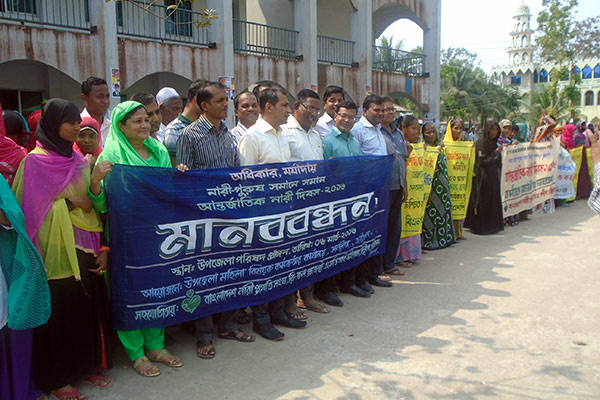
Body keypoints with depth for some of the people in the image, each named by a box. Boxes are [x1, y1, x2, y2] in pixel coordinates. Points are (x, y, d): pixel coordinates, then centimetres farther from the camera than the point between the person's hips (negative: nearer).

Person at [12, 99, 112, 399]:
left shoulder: (79, 160, 10)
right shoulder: (35, 161, -6)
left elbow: (95, 205, 9)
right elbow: (31, 209, -9)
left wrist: (103, 248, 3)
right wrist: (69, 203, -14)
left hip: (85, 248, 5)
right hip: (56, 250, -5)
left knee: (90, 307, 9)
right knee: (60, 311, 2)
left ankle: (88, 365, 27)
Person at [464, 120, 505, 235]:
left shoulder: (494, 143, 14)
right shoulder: (481, 143, -12)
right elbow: (483, 161, -20)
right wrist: (496, 152, -13)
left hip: (493, 177, 8)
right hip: (484, 177, -8)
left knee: (494, 200, 10)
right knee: (483, 202, -3)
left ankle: (492, 225, 18)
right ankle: (480, 227, 5)